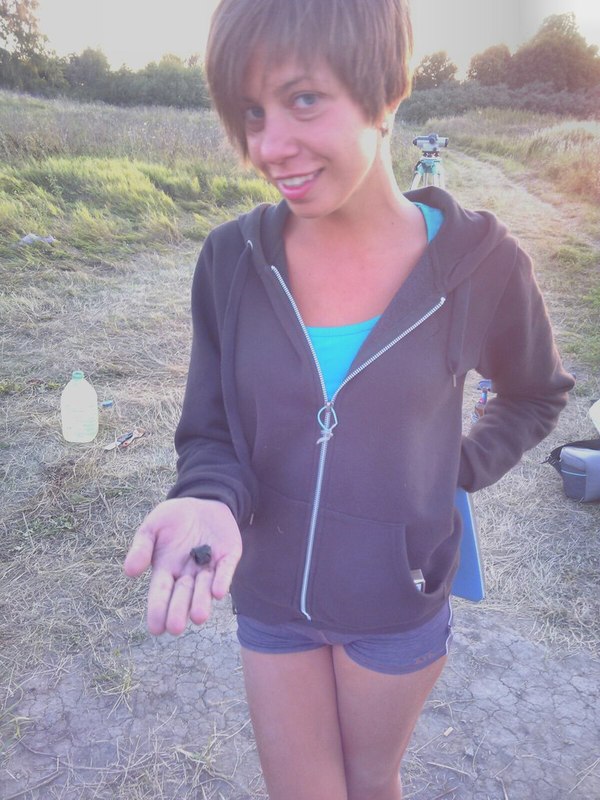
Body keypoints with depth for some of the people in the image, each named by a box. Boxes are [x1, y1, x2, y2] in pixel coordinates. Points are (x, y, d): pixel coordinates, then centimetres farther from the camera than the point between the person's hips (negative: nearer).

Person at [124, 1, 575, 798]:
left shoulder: (478, 263, -17)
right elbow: (211, 434, -9)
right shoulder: (233, 260, -14)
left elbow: (537, 393, 2)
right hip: (271, 591, 1)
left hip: (397, 598, 0)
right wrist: (211, 507, -29)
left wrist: (458, 471, -8)